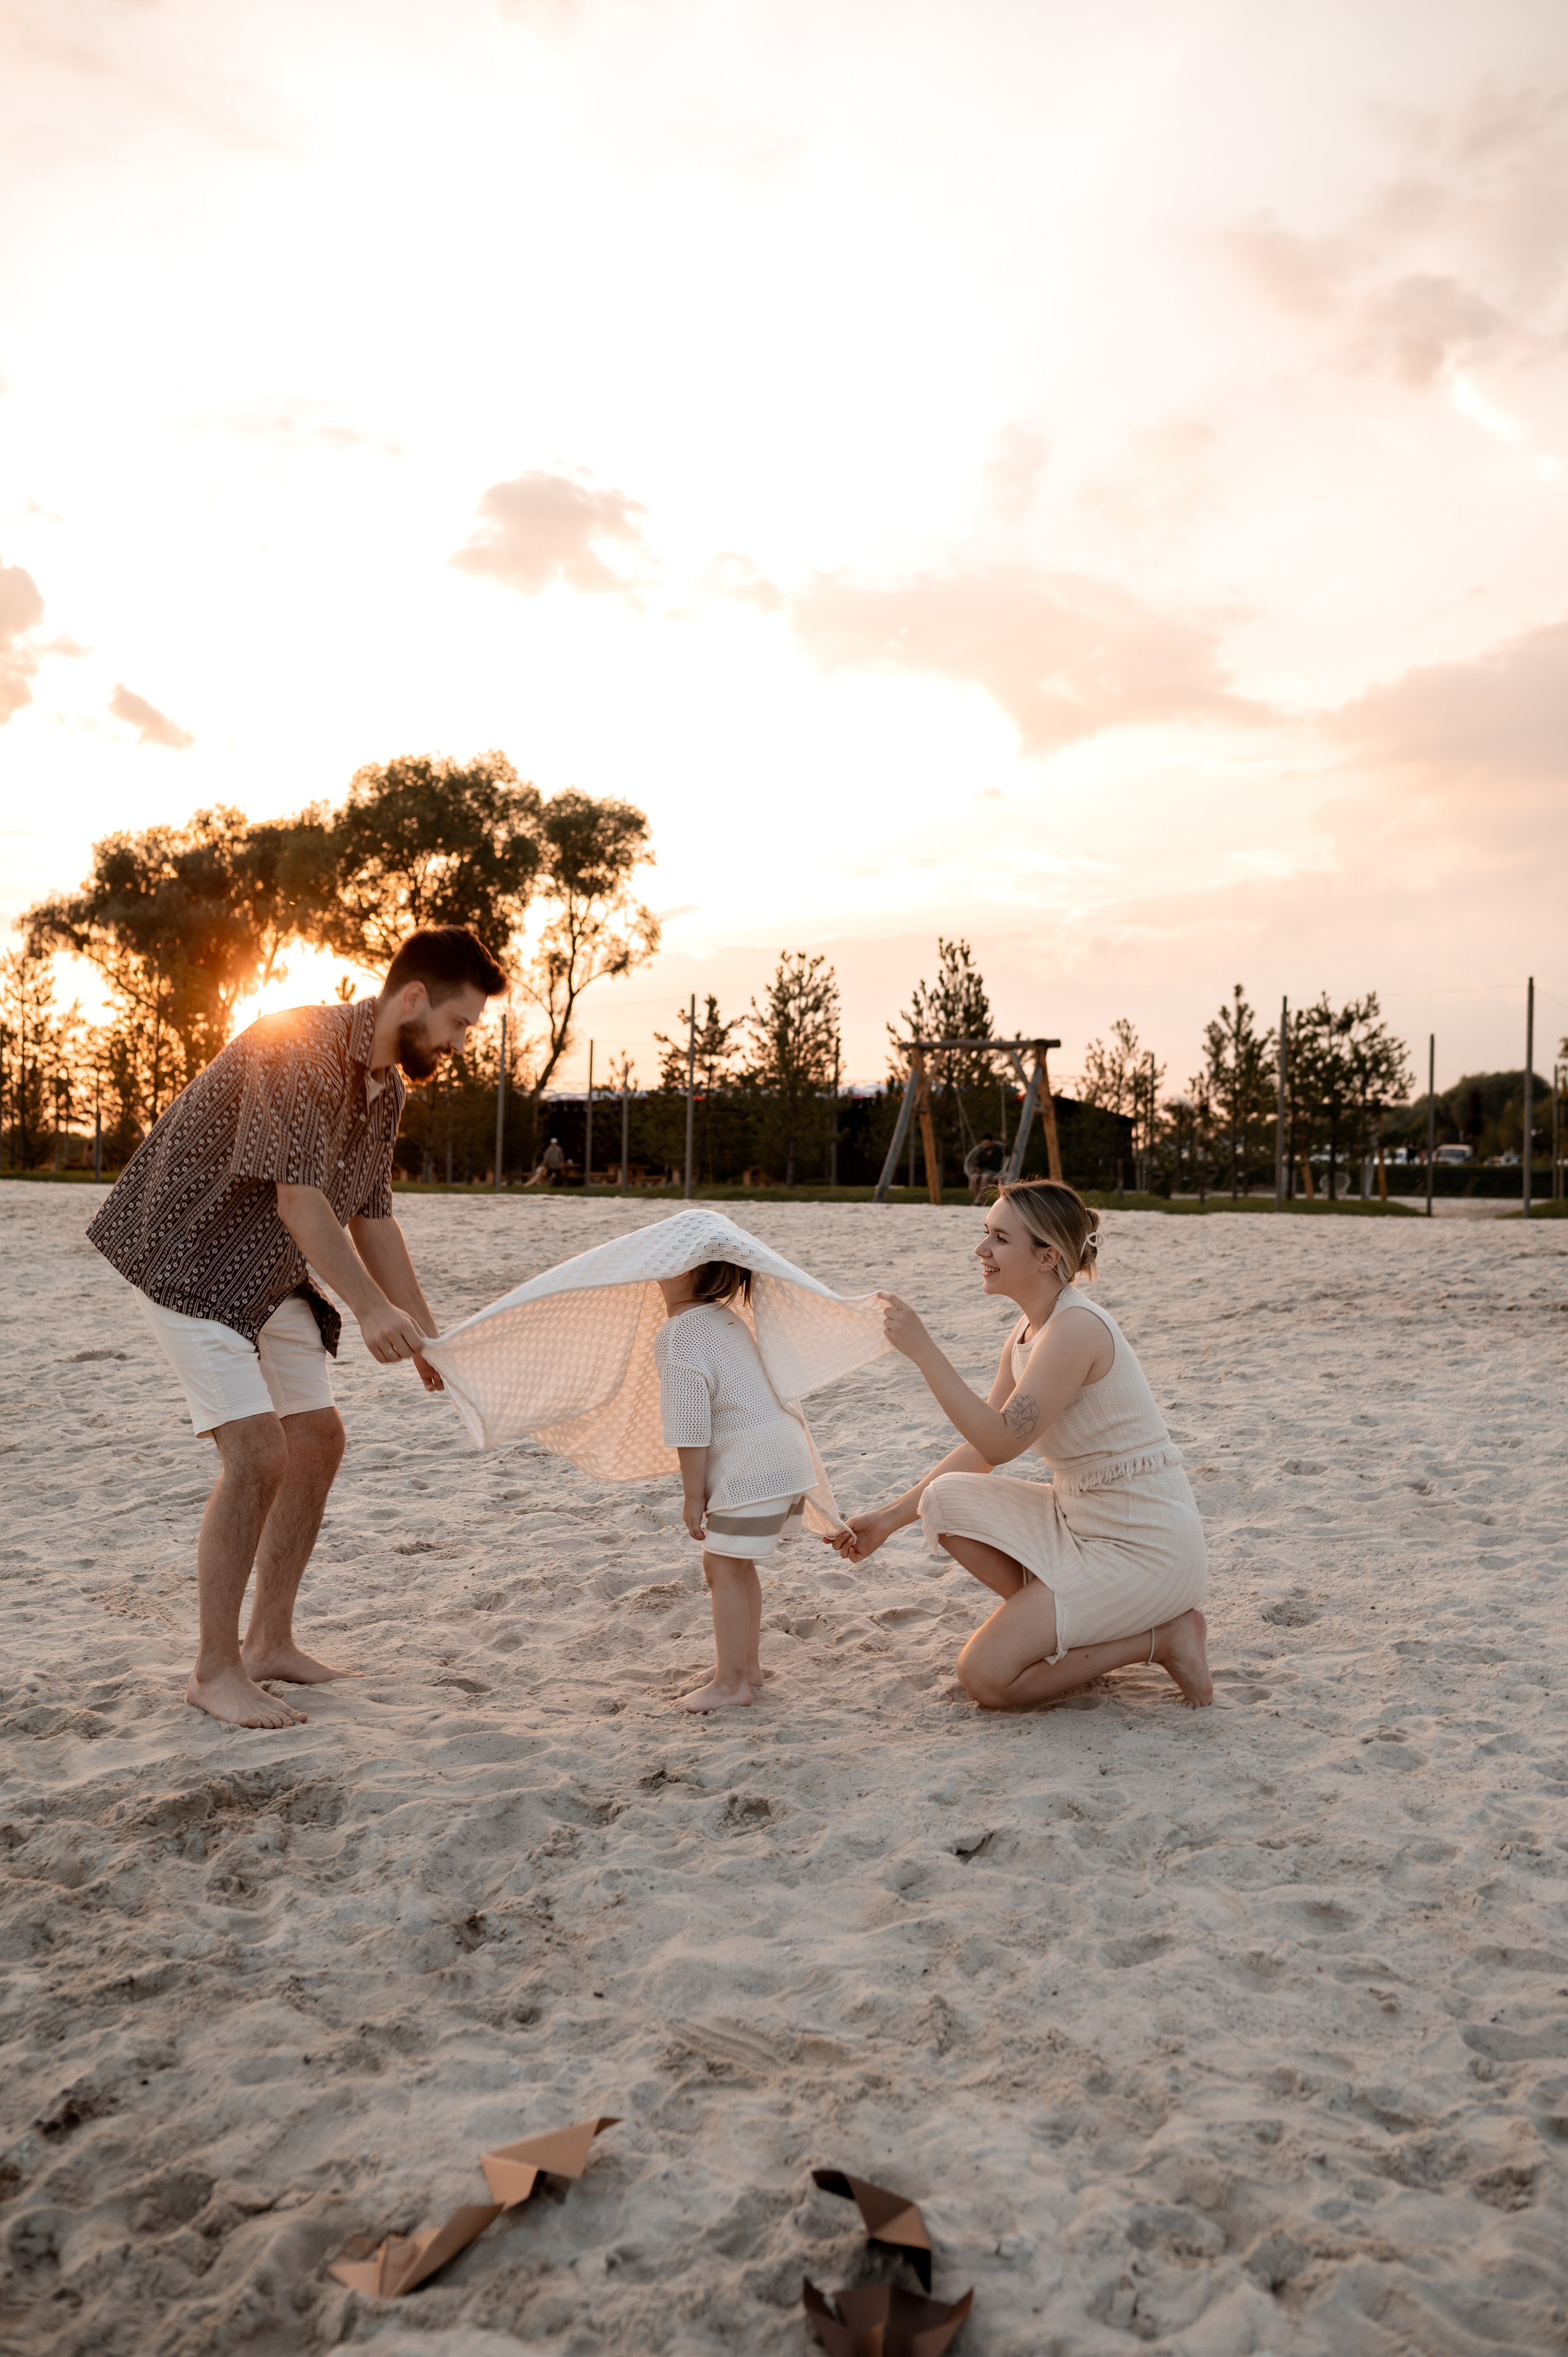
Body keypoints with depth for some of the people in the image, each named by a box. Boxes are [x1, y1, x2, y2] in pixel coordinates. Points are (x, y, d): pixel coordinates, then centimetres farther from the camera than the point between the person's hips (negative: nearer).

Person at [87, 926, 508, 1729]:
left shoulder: (386, 1090, 5)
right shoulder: (299, 1046, -24)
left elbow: (372, 1219, 10)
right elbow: (300, 1201, -30)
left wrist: (425, 1334, 8)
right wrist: (370, 1309, -37)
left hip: (267, 1278, 9)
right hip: (185, 1260, -9)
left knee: (317, 1438, 8)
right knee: (258, 1452, -16)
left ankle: (270, 1643, 20)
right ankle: (214, 1670, -2)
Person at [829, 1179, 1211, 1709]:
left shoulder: (1077, 1328, -22)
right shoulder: (1027, 1332, 7)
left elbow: (1000, 1444, -27)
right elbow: (982, 1446, 11)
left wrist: (921, 1349, -28)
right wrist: (888, 1520, 8)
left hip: (1144, 1546, -9)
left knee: (984, 1676, -11)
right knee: (945, 1499, -3)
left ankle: (1162, 1636, 0)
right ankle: (1060, 1622, 7)